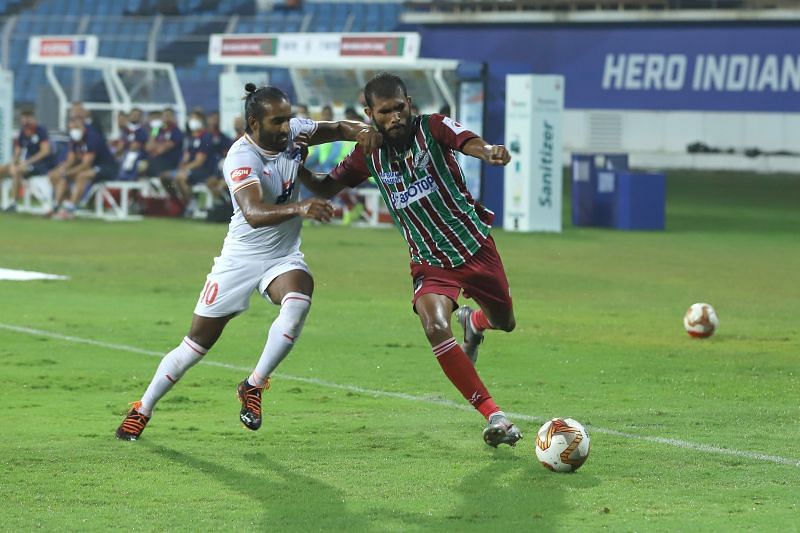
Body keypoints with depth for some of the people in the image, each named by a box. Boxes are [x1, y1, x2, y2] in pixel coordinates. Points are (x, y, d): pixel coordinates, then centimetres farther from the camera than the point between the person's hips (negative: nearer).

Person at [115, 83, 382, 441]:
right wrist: (298, 208, -60)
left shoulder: (293, 132, -10)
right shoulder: (241, 158, -27)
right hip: (240, 259, -4)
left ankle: (253, 387, -13)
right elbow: (254, 213, -43)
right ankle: (143, 410, 26)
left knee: (298, 302, -31)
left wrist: (361, 131, -19)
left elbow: (337, 128, 5)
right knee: (197, 343, 5)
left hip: (284, 257, 4)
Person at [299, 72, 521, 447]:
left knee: (504, 322, 16)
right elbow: (326, 188, 7)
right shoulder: (369, 155, -3)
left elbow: (468, 142, -32)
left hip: (475, 246, -1)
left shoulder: (432, 128, -12)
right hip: (430, 260, 1)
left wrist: (489, 151, -56)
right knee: (435, 328, -26)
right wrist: (299, 170, -15)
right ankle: (495, 417, -19)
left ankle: (473, 322, 58)